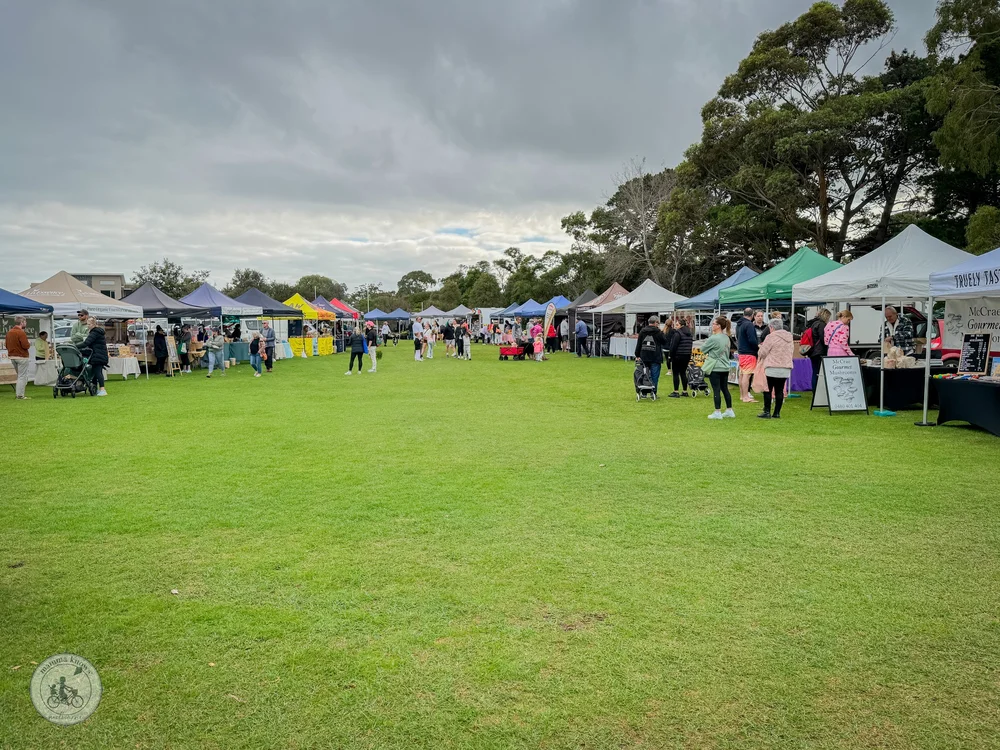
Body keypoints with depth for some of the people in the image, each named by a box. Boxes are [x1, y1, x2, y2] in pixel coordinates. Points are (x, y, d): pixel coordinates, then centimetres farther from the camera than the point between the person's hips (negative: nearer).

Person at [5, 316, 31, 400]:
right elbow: (26, 345, -21)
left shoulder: (9, 332, 9)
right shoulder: (21, 333, -17)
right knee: (22, 377, -3)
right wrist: (29, 344, -1)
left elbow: (6, 345, 14)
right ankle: (20, 395, -3)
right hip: (21, 357, -8)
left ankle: (17, 393, 19)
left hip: (12, 357, 8)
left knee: (20, 376, 19)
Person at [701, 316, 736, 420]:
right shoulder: (726, 338, 8)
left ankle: (717, 413, 3)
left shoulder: (713, 338, -18)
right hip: (725, 367, 8)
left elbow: (703, 349, -7)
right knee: (725, 389, 14)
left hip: (715, 368, -8)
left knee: (716, 390, -1)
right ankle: (729, 411, 20)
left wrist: (705, 342, 13)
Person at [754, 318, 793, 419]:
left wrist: (760, 357, 14)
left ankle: (767, 412, 3)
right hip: (786, 368, 6)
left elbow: (762, 353, -8)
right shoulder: (789, 337, 11)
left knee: (768, 390, 3)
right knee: (779, 390, 9)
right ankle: (777, 413, 11)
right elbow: (790, 352, 16)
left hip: (772, 368, -6)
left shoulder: (771, 337, -10)